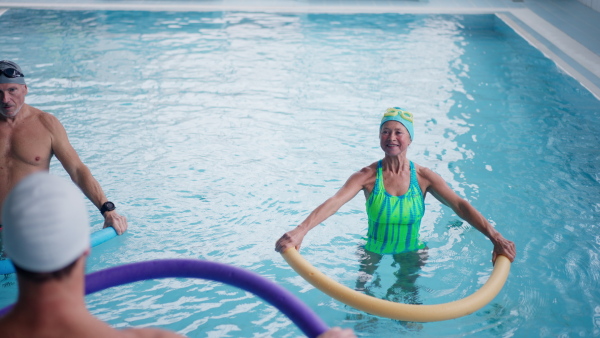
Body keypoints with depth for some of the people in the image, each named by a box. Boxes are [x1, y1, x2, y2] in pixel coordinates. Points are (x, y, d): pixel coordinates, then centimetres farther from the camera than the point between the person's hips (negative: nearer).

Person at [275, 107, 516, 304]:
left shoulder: (424, 177, -12)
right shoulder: (368, 176, -16)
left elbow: (461, 206, -20)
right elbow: (334, 203, -31)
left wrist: (495, 238, -33)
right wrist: (300, 231, -48)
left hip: (411, 254, 1)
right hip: (373, 253, -1)